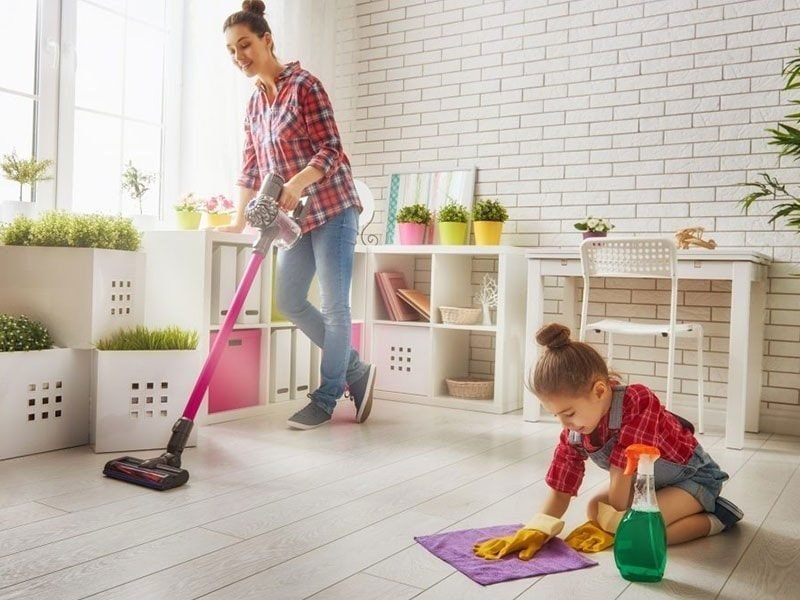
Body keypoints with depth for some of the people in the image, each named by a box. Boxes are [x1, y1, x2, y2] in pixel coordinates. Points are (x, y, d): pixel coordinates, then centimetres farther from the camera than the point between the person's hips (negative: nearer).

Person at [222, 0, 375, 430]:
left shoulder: (304, 85, -9)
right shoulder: (255, 104, 13)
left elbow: (330, 150, -15)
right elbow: (251, 168, 17)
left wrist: (297, 183, -30)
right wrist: (239, 220, 15)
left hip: (331, 207, -8)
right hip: (298, 216, 8)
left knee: (333, 305, -3)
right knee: (290, 301, 8)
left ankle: (325, 400, 9)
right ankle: (356, 370, 21)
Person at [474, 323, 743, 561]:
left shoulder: (638, 402, -36)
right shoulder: (574, 430, -15)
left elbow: (622, 471, -33)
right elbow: (560, 488, -12)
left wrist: (613, 526, -26)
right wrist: (536, 531, -26)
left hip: (695, 475, -8)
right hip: (649, 480, 8)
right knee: (594, 509, 1)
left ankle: (714, 517, -5)